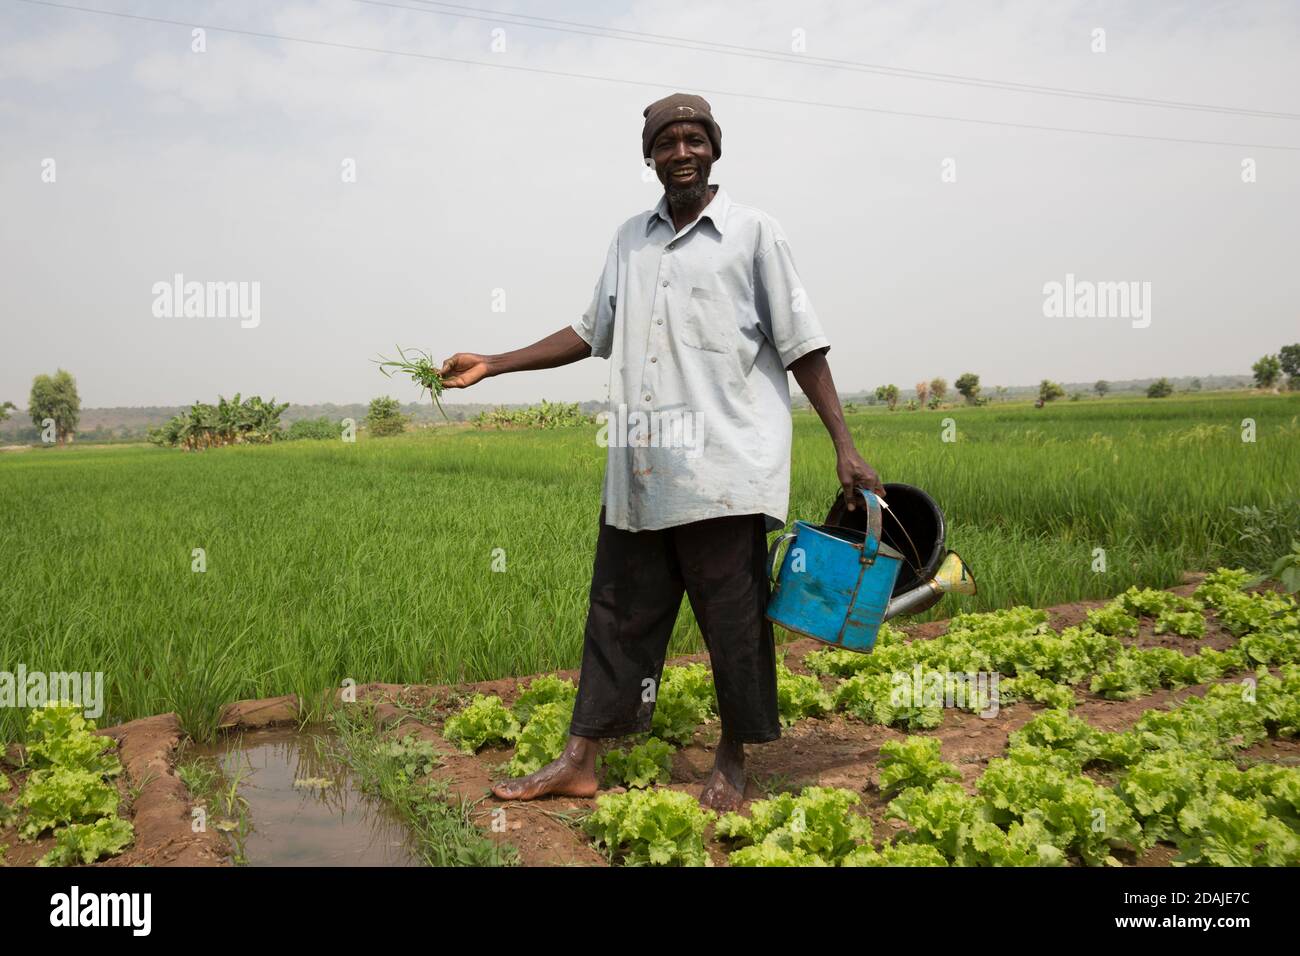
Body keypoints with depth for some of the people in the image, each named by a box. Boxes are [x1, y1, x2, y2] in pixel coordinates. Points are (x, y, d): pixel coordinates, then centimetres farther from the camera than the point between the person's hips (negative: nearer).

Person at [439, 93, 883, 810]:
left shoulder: (752, 232, 3)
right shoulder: (629, 240, 17)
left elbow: (801, 345, 1)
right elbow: (591, 333, 26)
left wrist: (845, 448, -5)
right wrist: (491, 366, 22)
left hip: (723, 470, -4)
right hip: (638, 472, 5)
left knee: (733, 619, 2)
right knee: (619, 611, 9)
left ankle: (731, 763, 19)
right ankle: (579, 761, 17)